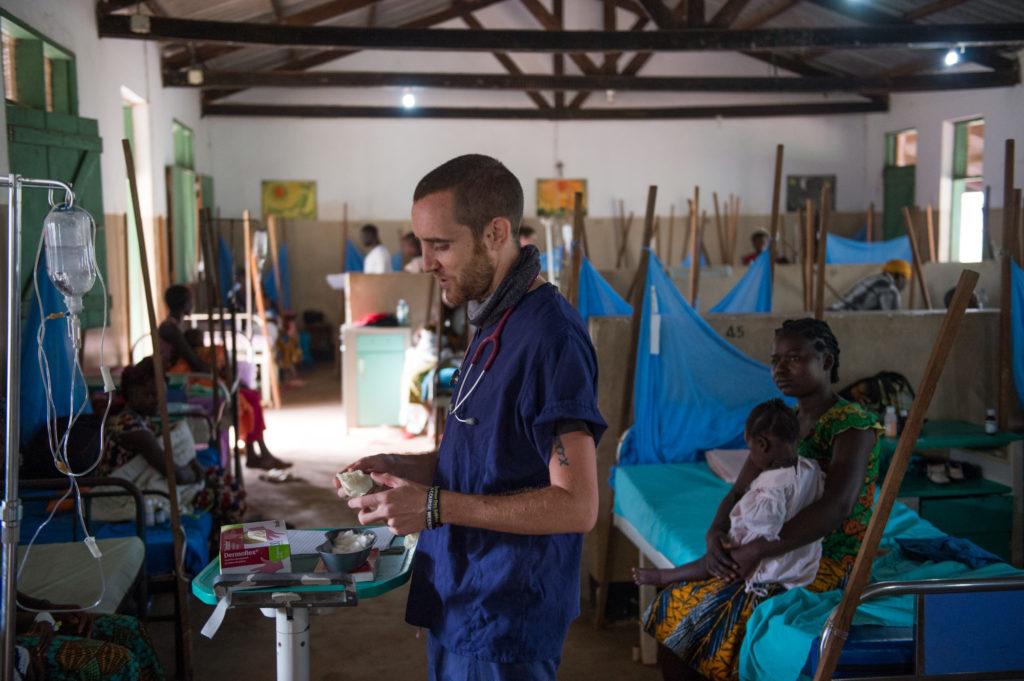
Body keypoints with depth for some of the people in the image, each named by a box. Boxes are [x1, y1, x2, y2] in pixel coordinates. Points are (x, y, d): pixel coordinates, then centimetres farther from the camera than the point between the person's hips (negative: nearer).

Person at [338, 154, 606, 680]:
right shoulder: (495, 324, 9)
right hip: (459, 602, 9)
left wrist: (435, 507, -24)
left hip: (503, 622, -9)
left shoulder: (549, 335, -22)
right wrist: (400, 468, 3)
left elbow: (576, 506, -25)